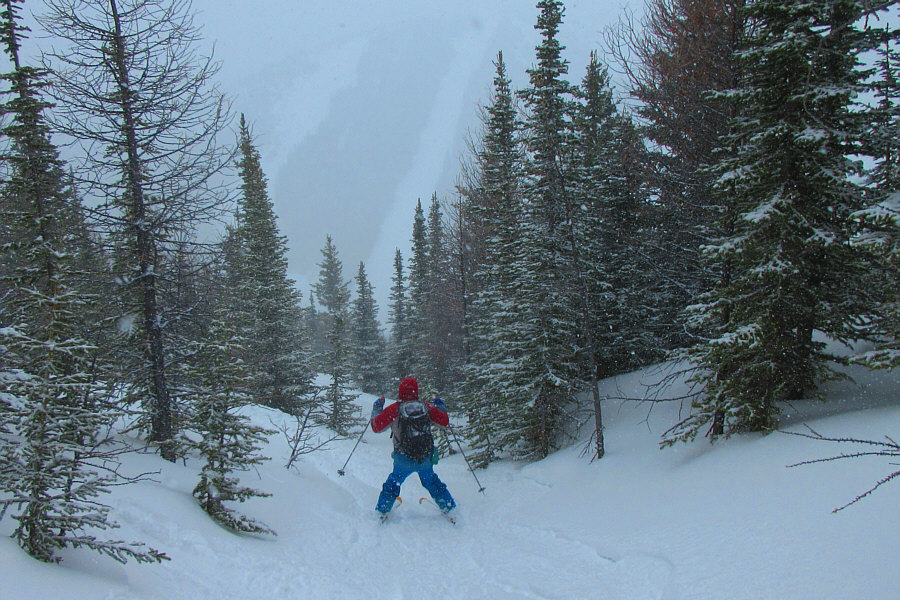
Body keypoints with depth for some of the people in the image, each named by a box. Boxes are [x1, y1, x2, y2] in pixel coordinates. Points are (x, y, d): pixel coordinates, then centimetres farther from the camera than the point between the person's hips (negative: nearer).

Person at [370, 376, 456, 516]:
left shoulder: (394, 409, -6)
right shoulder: (426, 407, 1)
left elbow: (376, 427, 0)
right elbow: (445, 421, 10)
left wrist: (376, 409, 15)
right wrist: (440, 406, 27)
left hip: (404, 460, -2)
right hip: (427, 459, 2)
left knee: (393, 483, 21)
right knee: (432, 482, 25)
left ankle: (382, 511, 19)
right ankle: (448, 507, 29)